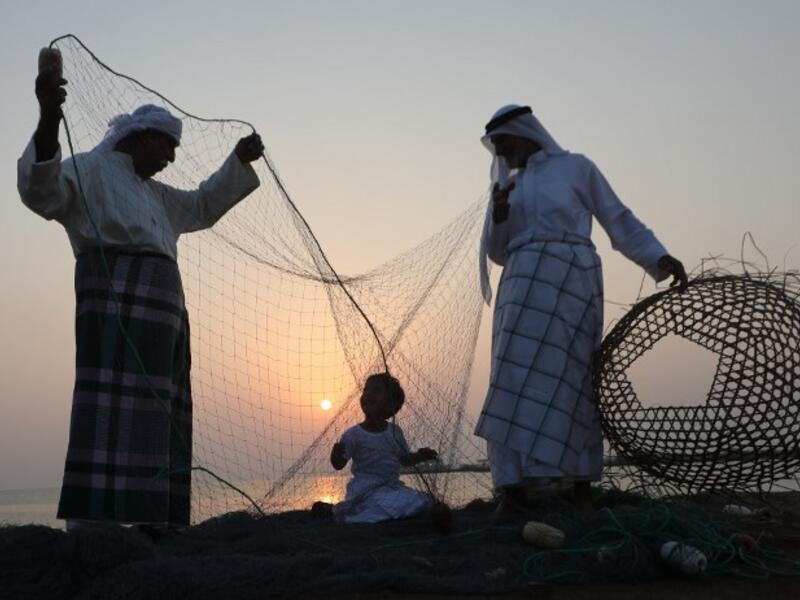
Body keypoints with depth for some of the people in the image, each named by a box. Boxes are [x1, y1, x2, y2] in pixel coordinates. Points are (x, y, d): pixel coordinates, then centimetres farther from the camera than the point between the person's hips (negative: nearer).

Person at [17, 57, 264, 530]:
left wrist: (239, 162, 38)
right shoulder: (89, 169, 4)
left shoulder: (152, 193, 30)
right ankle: (90, 527, -26)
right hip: (118, 301, -10)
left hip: (161, 311, 10)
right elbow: (41, 191, -16)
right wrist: (49, 120, -31)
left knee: (158, 416, 4)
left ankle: (157, 525, 4)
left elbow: (202, 207, 44)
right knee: (112, 411, -20)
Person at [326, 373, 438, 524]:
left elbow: (405, 459, 18)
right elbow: (338, 465, -7)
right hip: (366, 491, -5)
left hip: (392, 487, 6)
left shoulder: (395, 432, 6)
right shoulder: (353, 435, -7)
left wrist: (420, 456, -2)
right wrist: (336, 453, -29)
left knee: (423, 502, -10)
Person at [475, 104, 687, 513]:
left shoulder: (576, 168, 9)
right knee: (516, 383, -7)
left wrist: (660, 258, -4)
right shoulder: (507, 186, 21)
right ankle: (512, 490, -9)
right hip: (523, 288, 4)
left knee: (571, 380, -8)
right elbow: (496, 252, 19)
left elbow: (619, 221, 7)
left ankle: (582, 488, -3)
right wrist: (498, 215, 0)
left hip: (570, 283, -4)